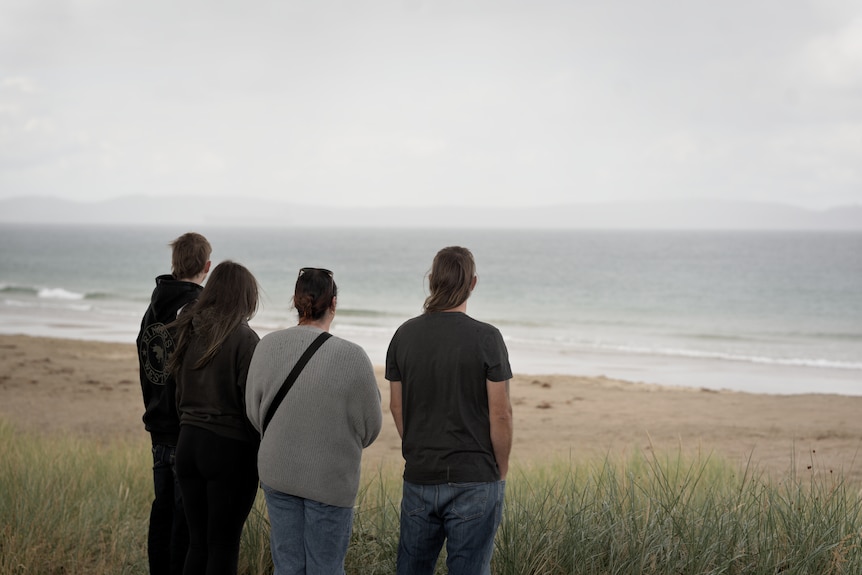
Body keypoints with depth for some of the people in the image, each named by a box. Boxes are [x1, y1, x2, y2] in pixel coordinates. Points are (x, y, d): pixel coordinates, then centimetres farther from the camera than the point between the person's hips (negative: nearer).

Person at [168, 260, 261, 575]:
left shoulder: (189, 331, 6)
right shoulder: (244, 339, -13)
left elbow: (180, 395, 13)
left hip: (188, 442, 6)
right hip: (230, 446, -6)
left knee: (198, 542, 13)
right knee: (223, 545, 3)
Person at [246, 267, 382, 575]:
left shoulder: (267, 346, -8)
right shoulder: (351, 356, -19)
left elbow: (254, 412, 3)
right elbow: (370, 426, -8)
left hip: (277, 471, 4)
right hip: (330, 479, -3)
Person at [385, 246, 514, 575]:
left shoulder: (405, 335, 1)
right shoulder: (486, 338, -12)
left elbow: (396, 406, 8)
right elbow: (500, 414, -11)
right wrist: (501, 470, 2)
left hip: (419, 477, 4)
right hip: (474, 480, -4)